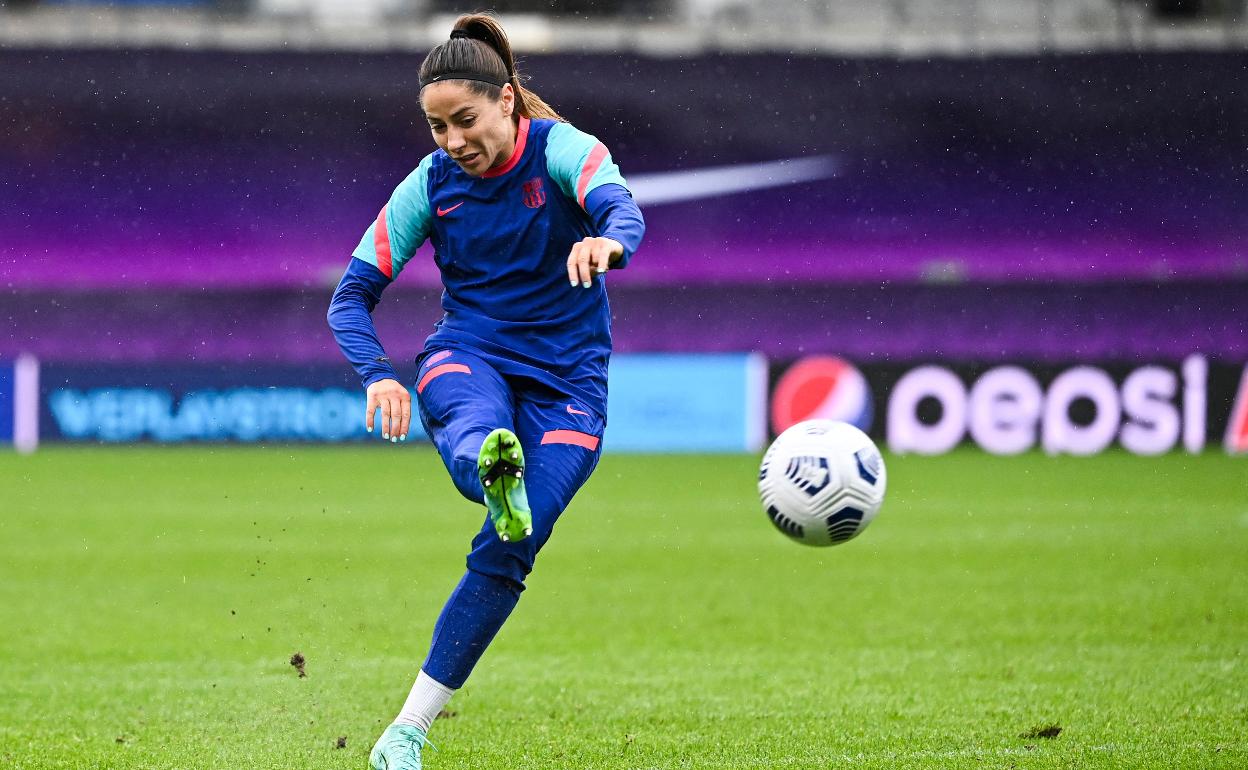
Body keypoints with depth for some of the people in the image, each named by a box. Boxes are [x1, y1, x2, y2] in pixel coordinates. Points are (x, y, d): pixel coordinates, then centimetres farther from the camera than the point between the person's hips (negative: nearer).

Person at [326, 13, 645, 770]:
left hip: (566, 376, -1)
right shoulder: (431, 184, -1)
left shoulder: (560, 150, -11)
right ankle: (493, 466, -76)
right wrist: (378, 376, -20)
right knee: (474, 417, -38)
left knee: (507, 555, -12)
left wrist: (607, 242, -59)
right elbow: (352, 295, 0)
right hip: (469, 353, 1)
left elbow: (624, 209, -33)